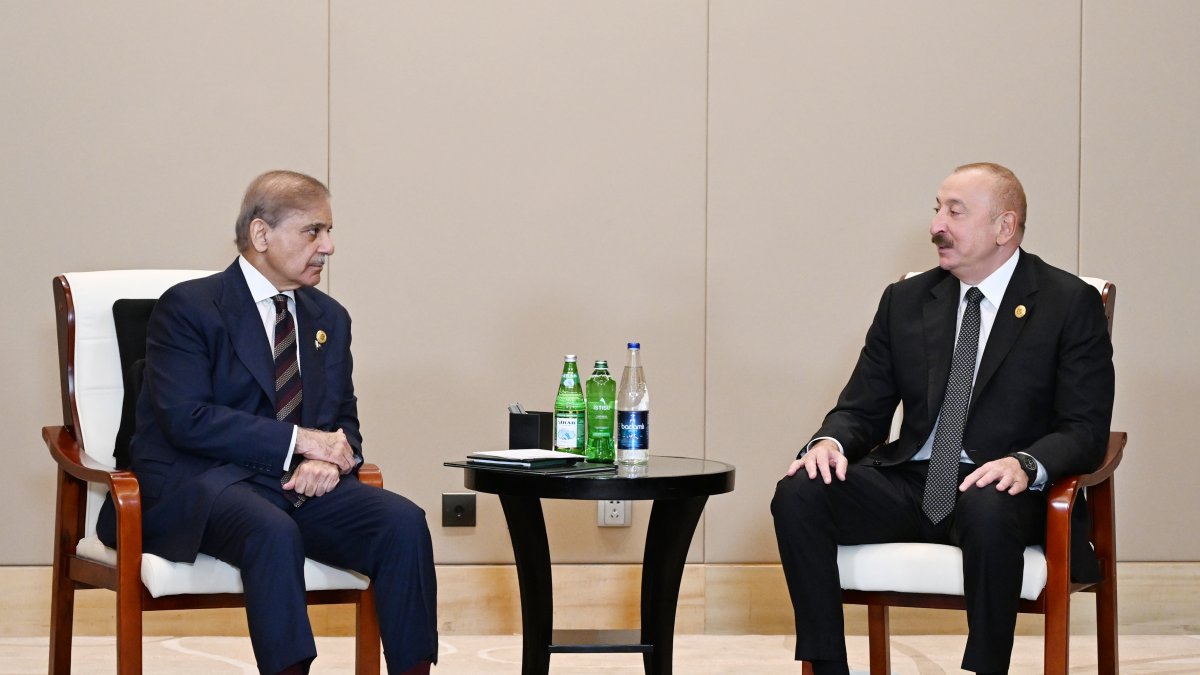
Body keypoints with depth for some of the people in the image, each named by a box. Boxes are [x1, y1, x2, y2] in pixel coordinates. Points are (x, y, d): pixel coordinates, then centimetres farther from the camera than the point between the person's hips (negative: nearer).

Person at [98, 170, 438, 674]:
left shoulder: (328, 319, 17)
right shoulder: (187, 307, -3)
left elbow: (343, 421, 19)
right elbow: (187, 419, -14)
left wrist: (331, 459, -7)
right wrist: (299, 440, -16)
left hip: (300, 482, 6)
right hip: (201, 482, -6)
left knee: (403, 522, -21)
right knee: (274, 533, -38)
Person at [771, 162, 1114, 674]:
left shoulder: (1070, 304, 0)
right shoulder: (905, 301, 12)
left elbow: (1086, 431, -6)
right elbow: (863, 409, 13)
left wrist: (1026, 464, -27)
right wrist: (830, 441, -11)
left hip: (1000, 488, -4)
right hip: (908, 486, 4)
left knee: (988, 513, -40)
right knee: (798, 494, -21)